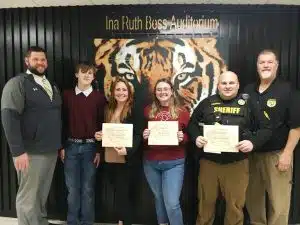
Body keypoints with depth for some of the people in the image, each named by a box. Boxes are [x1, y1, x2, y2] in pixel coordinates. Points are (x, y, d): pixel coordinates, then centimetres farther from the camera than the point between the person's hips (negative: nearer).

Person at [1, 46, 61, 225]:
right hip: (31, 152, -6)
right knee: (28, 197, 5)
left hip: (51, 151, 6)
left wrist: (61, 145, 14)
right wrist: (18, 151, -21)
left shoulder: (52, 85, 15)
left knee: (42, 195, 18)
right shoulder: (17, 83, -6)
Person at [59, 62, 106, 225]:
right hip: (71, 146, 1)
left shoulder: (99, 97, 0)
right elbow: (62, 121, 6)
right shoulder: (67, 95, 4)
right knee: (72, 188, 9)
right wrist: (61, 146, 3)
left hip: (90, 146, -1)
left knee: (88, 188, 8)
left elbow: (102, 124, -1)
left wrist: (99, 150, -4)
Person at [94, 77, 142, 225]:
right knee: (119, 193, 16)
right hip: (110, 158, 6)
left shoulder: (134, 110, -7)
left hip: (126, 159, -5)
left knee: (123, 194, -1)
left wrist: (128, 150, -27)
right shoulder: (108, 110, 10)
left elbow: (138, 135, -13)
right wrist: (98, 135, -4)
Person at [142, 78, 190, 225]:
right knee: (159, 198, 19)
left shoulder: (182, 112, -2)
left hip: (174, 163, -3)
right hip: (150, 162, 3)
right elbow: (140, 133, 9)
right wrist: (143, 135, -12)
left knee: (172, 203, -5)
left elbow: (189, 136, 3)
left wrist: (182, 138, -18)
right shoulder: (148, 111, 4)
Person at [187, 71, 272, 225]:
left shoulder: (249, 104, 0)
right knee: (205, 202, 15)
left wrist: (253, 142, -17)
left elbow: (265, 128, 1)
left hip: (237, 163, -1)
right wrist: (196, 137, -8)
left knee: (235, 205, 11)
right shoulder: (207, 103, 4)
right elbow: (192, 124, 11)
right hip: (208, 162, 1)